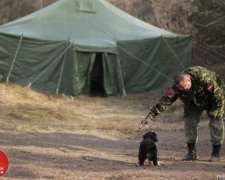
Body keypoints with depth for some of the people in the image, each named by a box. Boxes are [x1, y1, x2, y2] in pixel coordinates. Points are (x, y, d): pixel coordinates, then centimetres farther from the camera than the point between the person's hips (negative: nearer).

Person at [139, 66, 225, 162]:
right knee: (189, 121, -8)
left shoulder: (204, 78, -41)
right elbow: (164, 101, -30)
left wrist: (215, 112, -22)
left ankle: (215, 154, -3)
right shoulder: (176, 88, -29)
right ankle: (191, 152, 3)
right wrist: (149, 117, -36)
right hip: (194, 102, 4)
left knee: (216, 121, -12)